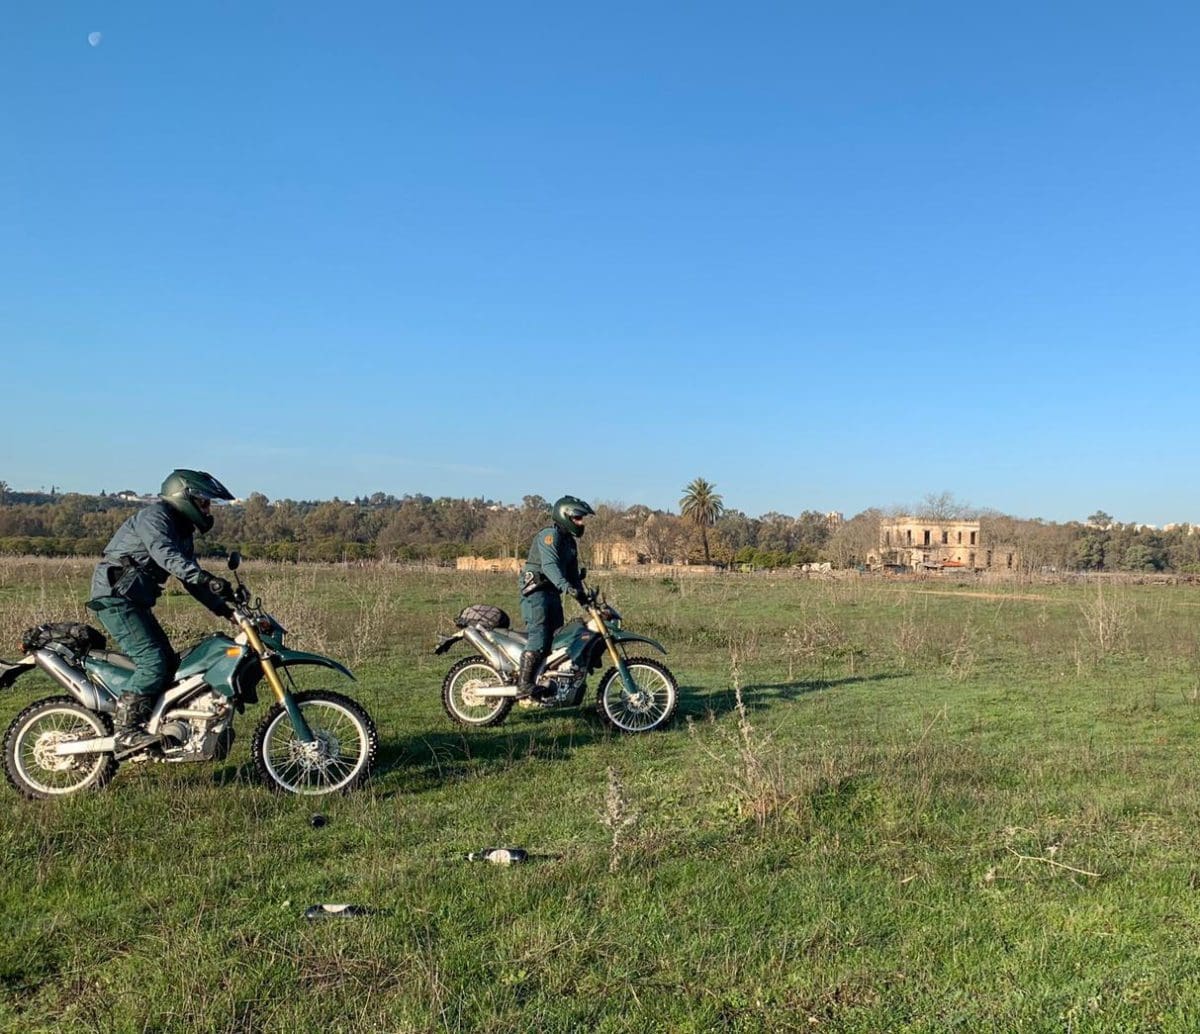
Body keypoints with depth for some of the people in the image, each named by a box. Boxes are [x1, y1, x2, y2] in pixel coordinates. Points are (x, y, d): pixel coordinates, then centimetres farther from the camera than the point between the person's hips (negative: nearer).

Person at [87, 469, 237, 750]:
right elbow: (166, 555, -31)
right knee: (153, 662, -19)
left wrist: (224, 610, 7)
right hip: (115, 596, -10)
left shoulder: (182, 531, 18)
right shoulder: (154, 516, -12)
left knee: (168, 663, 6)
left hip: (135, 601, 10)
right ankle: (125, 731, -15)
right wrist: (208, 579, -42)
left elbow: (191, 578, 17)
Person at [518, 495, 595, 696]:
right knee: (539, 637, -18)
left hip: (553, 593, 10)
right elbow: (549, 565, -27)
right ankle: (524, 683, -20)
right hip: (536, 591, -10)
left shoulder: (570, 542, 19)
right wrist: (566, 586, -40)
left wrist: (583, 598, 11)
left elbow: (573, 573, 21)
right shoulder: (550, 535, -11)